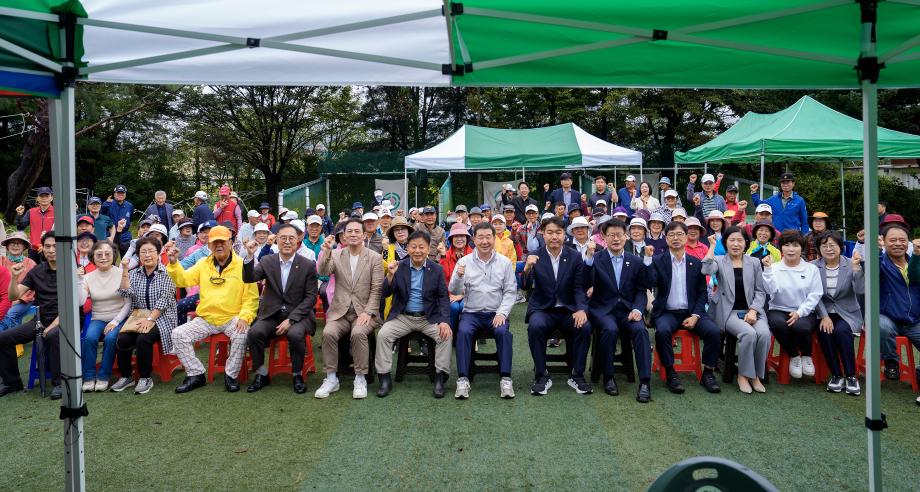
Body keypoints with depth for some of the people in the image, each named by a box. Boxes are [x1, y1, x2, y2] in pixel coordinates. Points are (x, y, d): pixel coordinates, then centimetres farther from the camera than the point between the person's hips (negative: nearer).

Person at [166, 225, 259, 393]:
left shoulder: (243, 265, -1)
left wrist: (244, 317, -19)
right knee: (178, 335, -13)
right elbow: (183, 280, 6)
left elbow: (251, 297, -5)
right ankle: (196, 374, 1)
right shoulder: (203, 264, 12)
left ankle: (231, 375, -10)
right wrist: (173, 263, -10)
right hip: (206, 319, 4)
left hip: (232, 318, -4)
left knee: (242, 335, -32)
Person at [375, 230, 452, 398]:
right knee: (382, 334, -22)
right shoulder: (399, 267, -1)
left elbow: (443, 297, 0)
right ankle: (384, 378, -8)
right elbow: (386, 293, -5)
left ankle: (440, 377, -10)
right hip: (402, 317, 0)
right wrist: (390, 275, -25)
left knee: (446, 335, -24)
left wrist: (444, 321, -17)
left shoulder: (437, 269, 1)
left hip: (429, 318, 0)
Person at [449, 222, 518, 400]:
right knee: (463, 331, -29)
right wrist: (459, 277, -20)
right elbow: (454, 291, 1)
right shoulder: (464, 262, 4)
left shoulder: (505, 263, 5)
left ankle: (505, 379, -23)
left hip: (496, 313, 0)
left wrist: (502, 313, -11)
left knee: (503, 332, -29)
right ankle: (463, 379, -25)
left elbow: (510, 292, 3)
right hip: (471, 312, 0)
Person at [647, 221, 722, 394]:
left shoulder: (696, 263, 9)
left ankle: (707, 373, -4)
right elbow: (649, 284, -12)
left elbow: (702, 293, 8)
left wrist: (695, 316, -6)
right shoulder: (657, 261, 3)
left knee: (714, 331, -23)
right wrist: (648, 259, -20)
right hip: (667, 313, -2)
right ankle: (671, 374, -16)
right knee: (662, 331, -33)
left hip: (691, 312, 2)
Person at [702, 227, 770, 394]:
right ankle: (743, 375, -9)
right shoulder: (719, 261, 6)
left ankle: (757, 375, -6)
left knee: (764, 333, -27)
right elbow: (706, 270, -19)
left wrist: (753, 311, -7)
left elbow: (760, 291, 9)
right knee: (749, 333, -30)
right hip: (729, 311, -3)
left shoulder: (754, 262, 14)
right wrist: (712, 246, -14)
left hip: (752, 310, 3)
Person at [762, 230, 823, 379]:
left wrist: (799, 312, -14)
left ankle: (806, 356, 3)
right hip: (779, 311, 0)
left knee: (800, 326, -33)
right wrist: (768, 269, -16)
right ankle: (794, 356, -3)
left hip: (804, 313, 0)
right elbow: (771, 290, -8)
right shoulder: (774, 268, 5)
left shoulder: (811, 269, 7)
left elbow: (815, 295, -1)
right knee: (777, 323, -34)